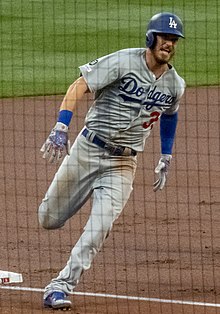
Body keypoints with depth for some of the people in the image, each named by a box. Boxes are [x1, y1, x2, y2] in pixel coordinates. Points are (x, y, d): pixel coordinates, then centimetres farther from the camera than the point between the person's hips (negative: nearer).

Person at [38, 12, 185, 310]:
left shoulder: (175, 85, 0)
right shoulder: (124, 62, -15)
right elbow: (79, 87, -17)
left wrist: (166, 158, 22)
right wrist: (61, 128, -29)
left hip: (122, 163, 2)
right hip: (87, 149, -2)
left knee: (101, 225, -17)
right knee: (49, 219, 8)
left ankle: (61, 286, -11)